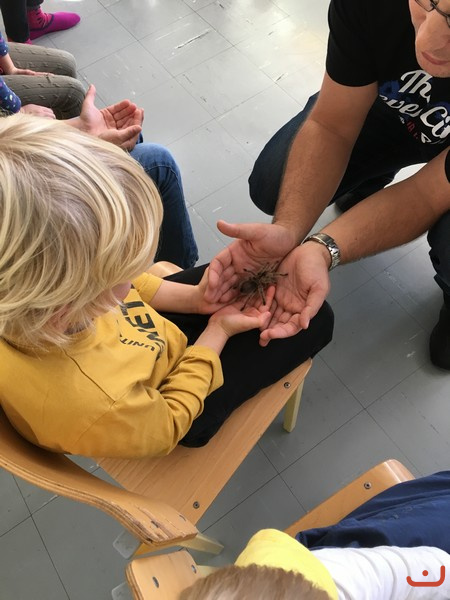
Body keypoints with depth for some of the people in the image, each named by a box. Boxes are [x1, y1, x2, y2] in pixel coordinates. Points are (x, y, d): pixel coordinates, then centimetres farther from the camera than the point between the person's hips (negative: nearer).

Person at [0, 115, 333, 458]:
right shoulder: (101, 409, -47)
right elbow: (168, 426, -21)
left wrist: (192, 297, -11)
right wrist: (219, 330, -15)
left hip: (150, 328, 5)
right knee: (316, 319, 8)